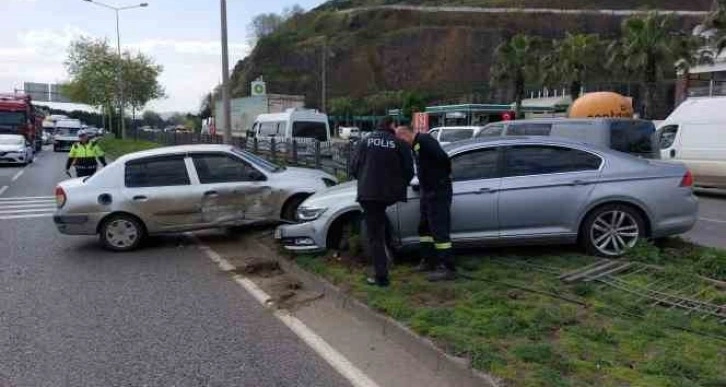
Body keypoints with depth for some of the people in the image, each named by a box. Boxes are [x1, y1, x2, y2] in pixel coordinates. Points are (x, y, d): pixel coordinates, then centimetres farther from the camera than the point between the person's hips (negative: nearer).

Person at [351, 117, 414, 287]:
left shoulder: (366, 141, 5)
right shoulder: (400, 144, 2)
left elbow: (354, 167, 5)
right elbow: (409, 170, 2)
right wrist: (400, 185, 22)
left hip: (368, 193, 0)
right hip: (391, 193, 1)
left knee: (375, 235, 4)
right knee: (378, 231, 22)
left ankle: (381, 276, 3)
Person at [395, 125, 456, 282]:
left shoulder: (424, 140, -16)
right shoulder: (416, 145, 15)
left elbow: (443, 158, -25)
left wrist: (445, 175, -11)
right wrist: (423, 183, 7)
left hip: (438, 192, -11)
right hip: (428, 192, 11)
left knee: (439, 229, -9)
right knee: (425, 227, 17)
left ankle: (447, 268, -4)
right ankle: (429, 260, 28)